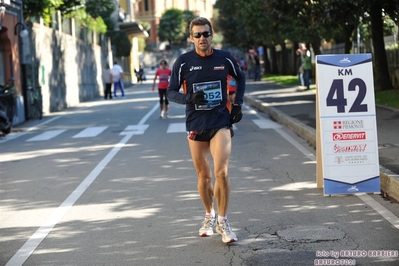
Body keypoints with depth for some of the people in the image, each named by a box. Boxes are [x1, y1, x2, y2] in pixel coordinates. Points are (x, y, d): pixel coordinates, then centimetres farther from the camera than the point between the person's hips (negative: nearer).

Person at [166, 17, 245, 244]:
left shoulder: (225, 59, -1)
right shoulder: (183, 62, -3)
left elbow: (240, 77, 18)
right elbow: (171, 92, 1)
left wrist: (238, 103, 8)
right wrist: (189, 98, -19)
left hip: (221, 123, -1)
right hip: (195, 125, 1)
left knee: (222, 172, -15)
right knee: (204, 176, 10)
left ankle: (223, 221, -1)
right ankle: (209, 215, 33)